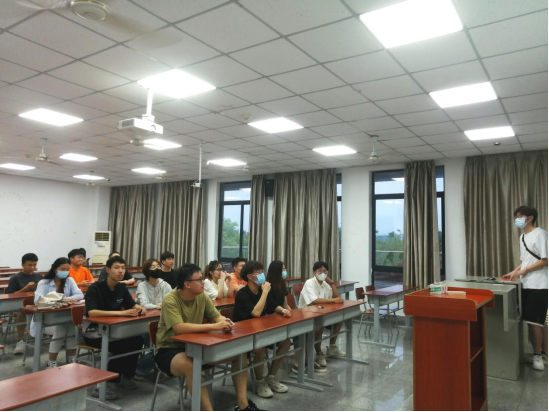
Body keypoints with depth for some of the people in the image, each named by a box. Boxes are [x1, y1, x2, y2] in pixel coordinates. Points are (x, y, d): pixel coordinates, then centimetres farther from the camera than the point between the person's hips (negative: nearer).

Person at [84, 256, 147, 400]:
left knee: (137, 340, -18)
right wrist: (121, 313, -40)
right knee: (121, 345, -29)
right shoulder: (95, 288, -19)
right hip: (93, 331, -6)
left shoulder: (121, 287, 1)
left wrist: (140, 308, -14)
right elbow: (91, 312, -33)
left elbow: (132, 305, 12)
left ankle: (127, 376, 3)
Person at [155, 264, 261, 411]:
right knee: (190, 365, -41)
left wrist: (225, 322, -24)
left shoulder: (202, 296, -3)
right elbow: (180, 328, -34)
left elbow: (217, 316, 2)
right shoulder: (170, 300, -22)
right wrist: (213, 326, -37)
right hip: (169, 350, -6)